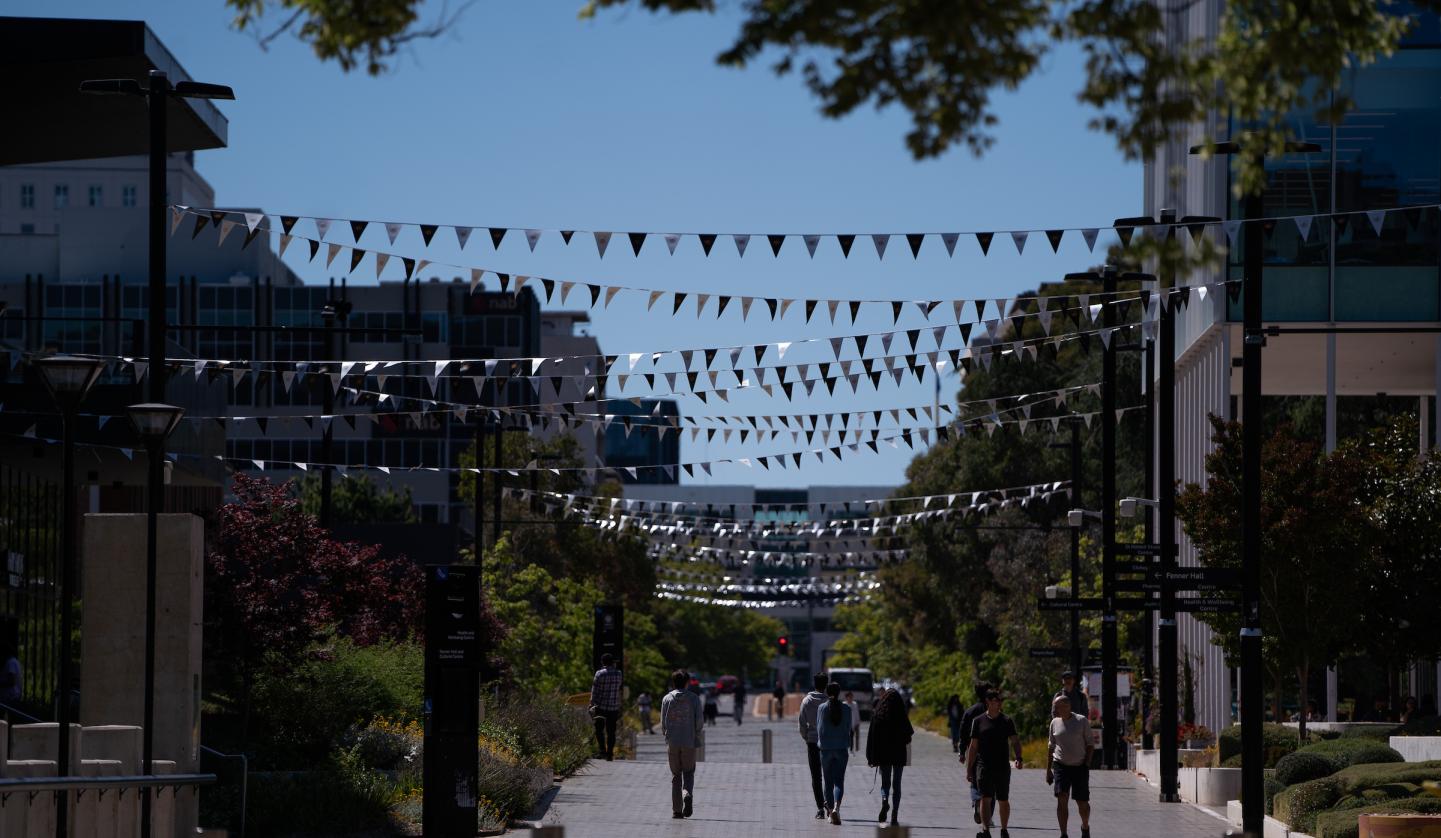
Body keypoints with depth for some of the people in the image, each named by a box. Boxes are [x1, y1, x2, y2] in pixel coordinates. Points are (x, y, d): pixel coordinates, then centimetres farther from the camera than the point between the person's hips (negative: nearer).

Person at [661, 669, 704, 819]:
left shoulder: (667, 699, 0)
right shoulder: (694, 698, -2)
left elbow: (663, 723, 1)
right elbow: (699, 722, -4)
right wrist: (697, 737, 12)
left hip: (672, 743, 1)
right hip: (689, 742, -1)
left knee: (676, 776, 9)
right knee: (689, 773, 11)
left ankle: (676, 810, 5)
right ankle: (688, 794, -20)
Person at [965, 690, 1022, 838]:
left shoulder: (1007, 721, 5)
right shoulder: (979, 721, 5)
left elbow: (1015, 741, -2)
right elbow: (973, 747, 8)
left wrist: (1018, 758, -21)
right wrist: (969, 770, 5)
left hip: (1002, 767, 1)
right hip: (984, 767, -1)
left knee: (1003, 800, 9)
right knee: (986, 798, -15)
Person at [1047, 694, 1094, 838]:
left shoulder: (1082, 721, -3)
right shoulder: (1055, 723, 6)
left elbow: (1090, 744, 0)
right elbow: (1051, 747, 14)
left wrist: (1086, 764, -10)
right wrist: (1048, 770, 11)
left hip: (1080, 767, -2)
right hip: (1060, 765, 2)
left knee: (1082, 803, 4)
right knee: (1062, 799, -14)